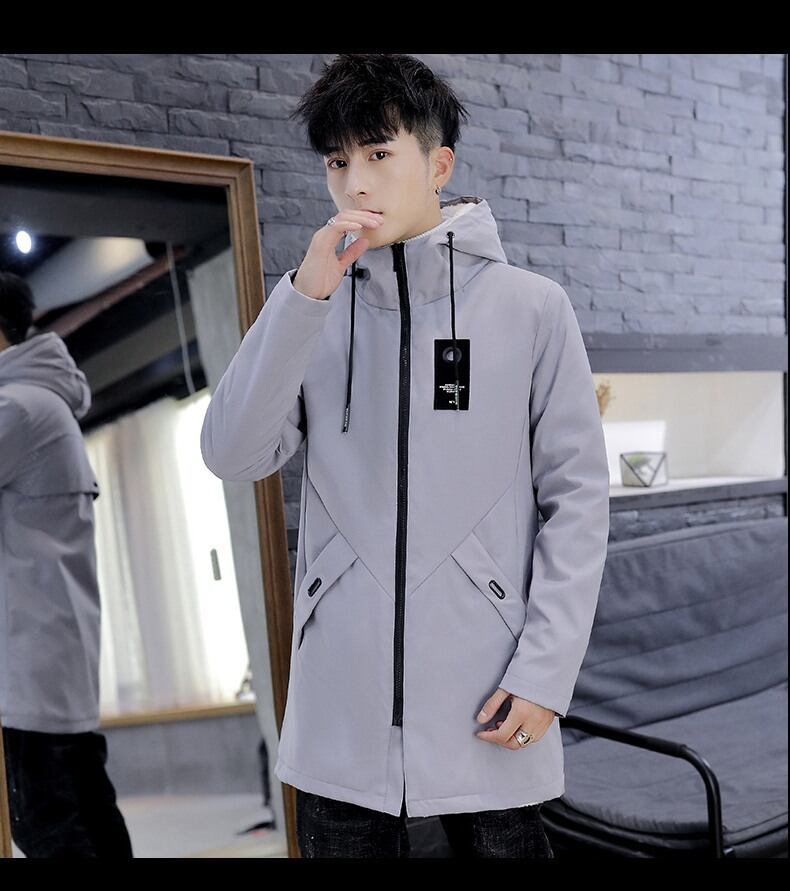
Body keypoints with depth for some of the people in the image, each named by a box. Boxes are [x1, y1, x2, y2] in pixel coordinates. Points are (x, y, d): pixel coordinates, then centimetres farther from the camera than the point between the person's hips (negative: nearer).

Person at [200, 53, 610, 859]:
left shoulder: (532, 307, -2)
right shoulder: (313, 312, 6)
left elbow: (576, 496, -2)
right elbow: (233, 455, -4)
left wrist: (546, 669, -9)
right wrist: (302, 297, -12)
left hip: (484, 696, -2)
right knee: (341, 843, 16)